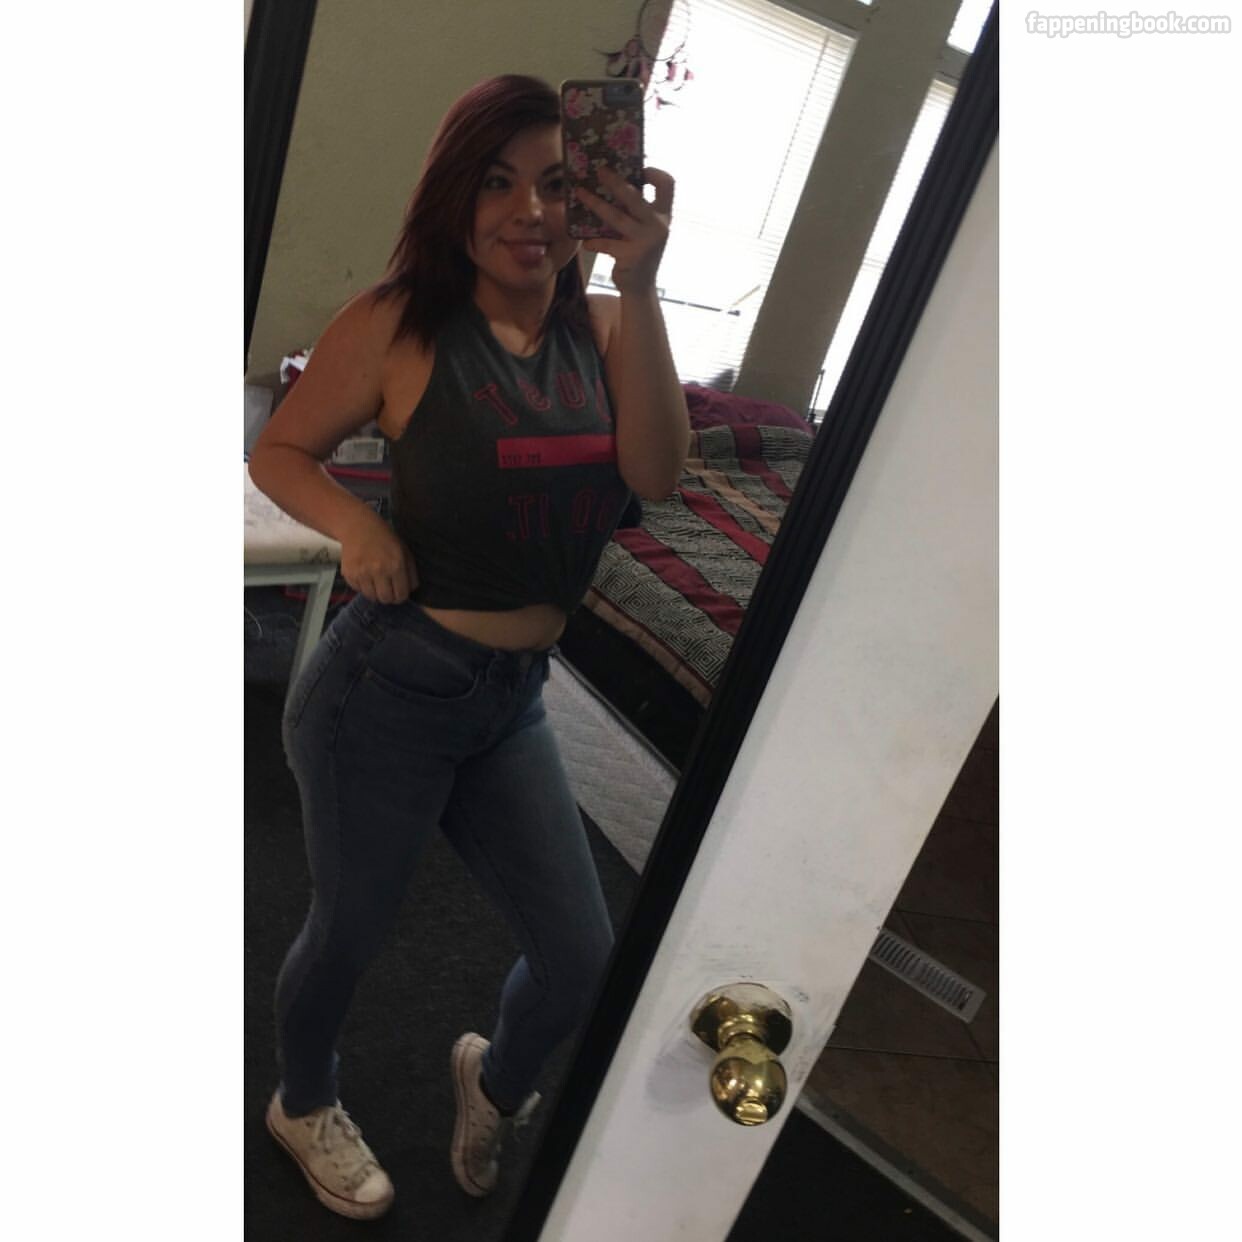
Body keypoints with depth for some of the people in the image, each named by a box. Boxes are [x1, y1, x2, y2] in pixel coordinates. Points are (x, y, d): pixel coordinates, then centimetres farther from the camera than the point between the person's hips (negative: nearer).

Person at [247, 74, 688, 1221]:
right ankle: (304, 1105, 51)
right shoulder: (401, 323, -9)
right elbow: (279, 450, 1)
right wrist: (355, 522, -19)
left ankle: (495, 1080, 47)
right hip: (391, 686, -4)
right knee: (352, 930, 16)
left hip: (515, 702, 5)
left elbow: (657, 473, -12)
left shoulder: (599, 326, 3)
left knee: (583, 961, 11)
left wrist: (639, 286, -19)